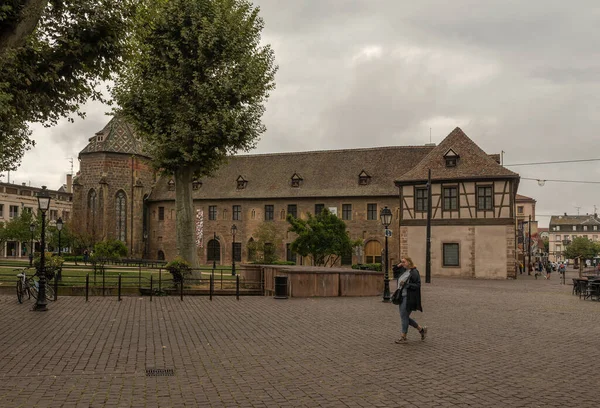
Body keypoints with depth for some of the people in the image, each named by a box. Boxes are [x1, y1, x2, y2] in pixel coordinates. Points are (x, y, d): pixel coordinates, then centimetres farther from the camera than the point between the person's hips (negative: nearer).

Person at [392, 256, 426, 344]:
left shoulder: (414, 272, -12)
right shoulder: (404, 271, 11)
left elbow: (417, 285, -16)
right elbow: (394, 270, 27)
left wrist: (406, 284, -21)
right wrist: (398, 266, 8)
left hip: (408, 298, -9)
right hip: (402, 296, 9)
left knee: (404, 317, -5)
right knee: (404, 317, 12)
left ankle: (403, 337, 6)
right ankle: (421, 329, 26)